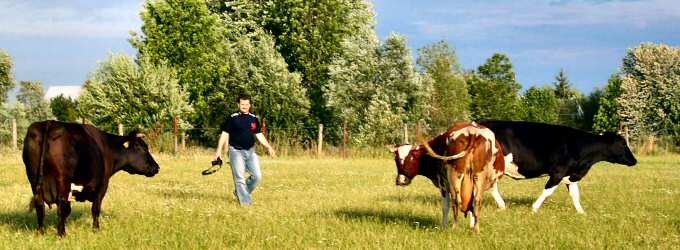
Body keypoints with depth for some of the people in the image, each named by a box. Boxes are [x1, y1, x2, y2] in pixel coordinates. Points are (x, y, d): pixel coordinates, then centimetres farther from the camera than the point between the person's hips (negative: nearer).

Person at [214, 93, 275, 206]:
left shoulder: (254, 119, 9)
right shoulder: (233, 118, -3)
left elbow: (259, 135, 16)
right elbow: (224, 134, -2)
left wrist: (268, 147, 5)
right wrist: (219, 150, -8)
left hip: (250, 151, 4)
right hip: (236, 151, -4)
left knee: (257, 176, -1)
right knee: (239, 178, -6)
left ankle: (240, 193, 17)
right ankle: (245, 201, 0)